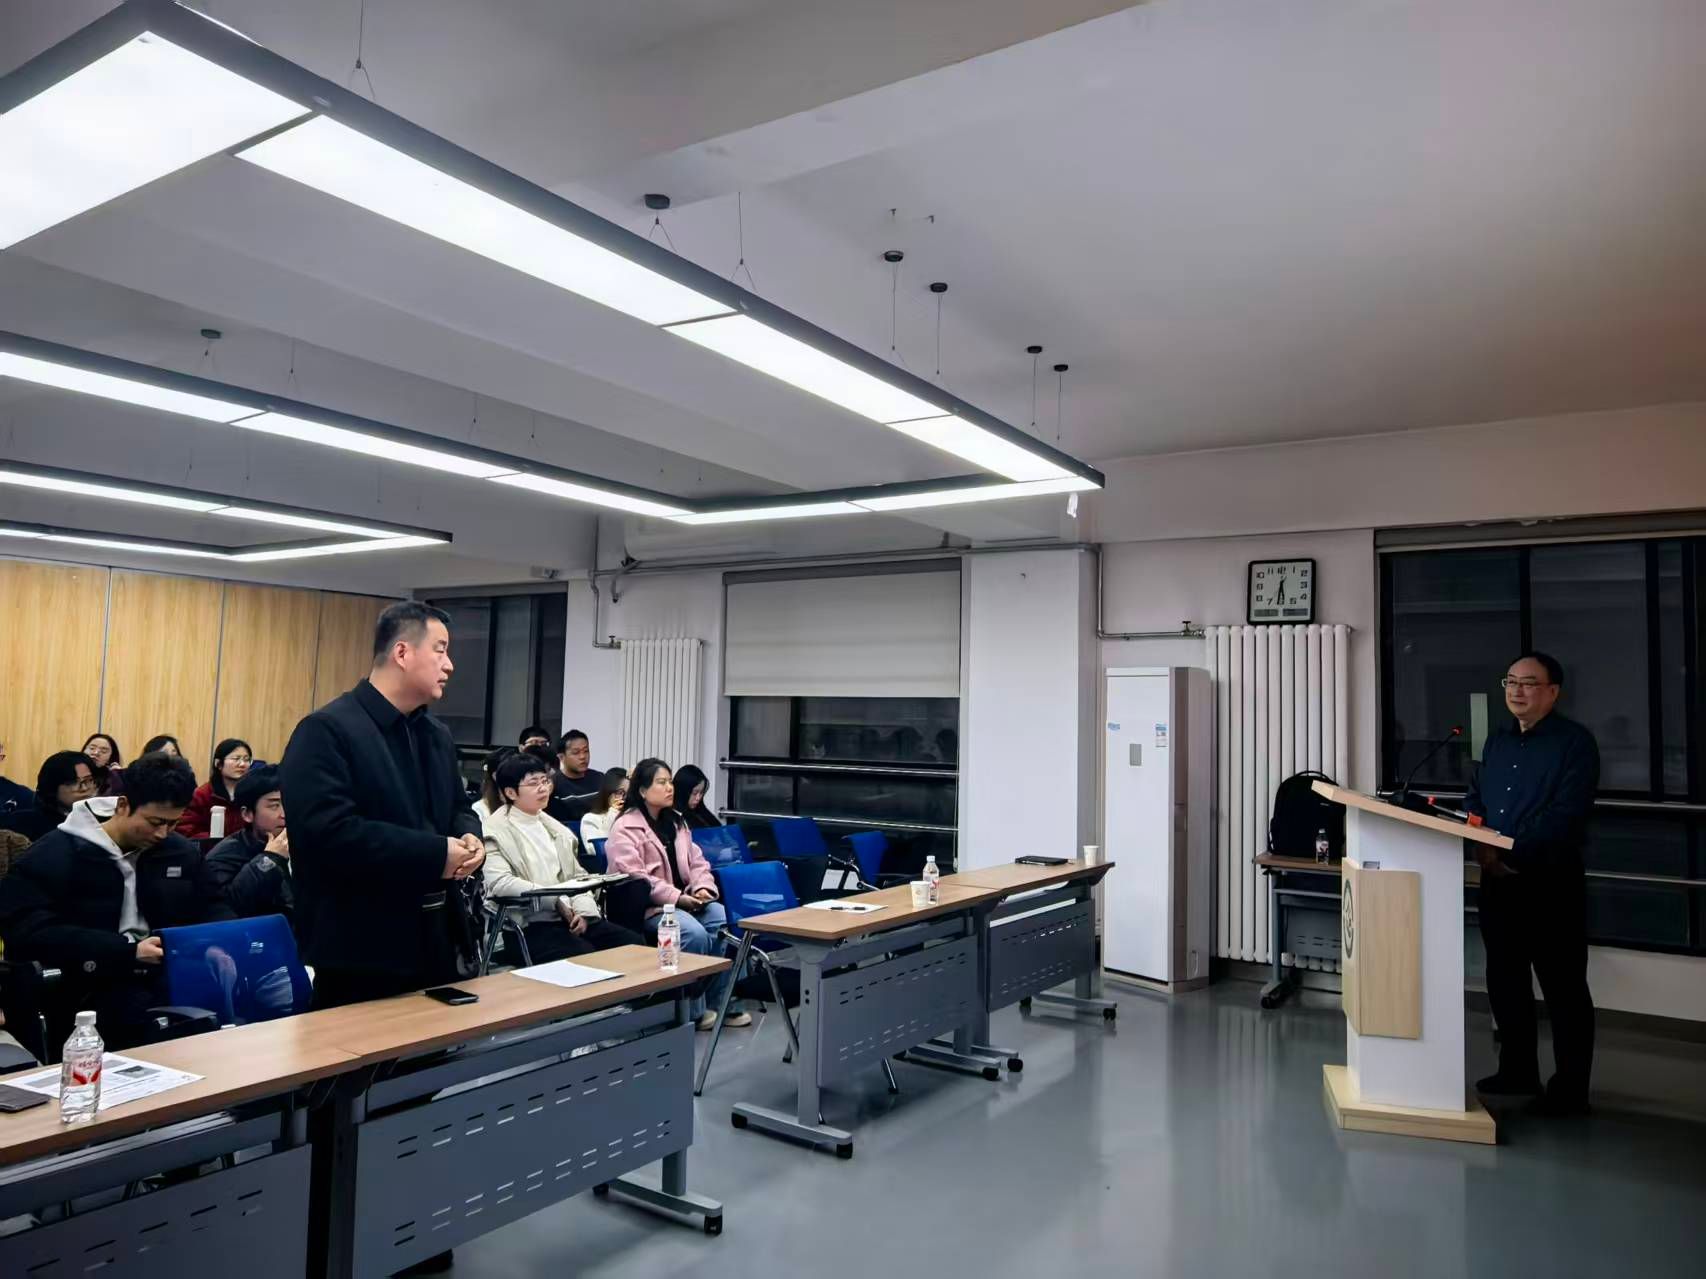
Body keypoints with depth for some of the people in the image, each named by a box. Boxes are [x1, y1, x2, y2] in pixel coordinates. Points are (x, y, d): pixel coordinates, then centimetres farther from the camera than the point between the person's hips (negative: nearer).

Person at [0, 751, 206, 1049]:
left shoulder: (183, 854, 12)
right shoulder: (55, 853, -2)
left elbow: (204, 922, 22)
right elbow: (27, 932, -12)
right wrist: (129, 951, -21)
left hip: (164, 978, 5)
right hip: (87, 989, -4)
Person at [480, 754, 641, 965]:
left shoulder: (552, 825, 20)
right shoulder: (496, 830, -3)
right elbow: (499, 882, -17)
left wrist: (582, 910, -2)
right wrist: (556, 901, -17)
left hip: (571, 918, 7)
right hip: (529, 924, -7)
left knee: (633, 944, -12)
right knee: (588, 958, -30)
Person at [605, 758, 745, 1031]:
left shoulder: (676, 822, 17)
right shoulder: (625, 828, -8)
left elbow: (697, 862, 16)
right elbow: (633, 877, -19)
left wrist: (702, 888, -7)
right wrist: (676, 898, -23)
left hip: (684, 900, 7)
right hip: (648, 906, -7)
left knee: (725, 921, -18)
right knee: (694, 933, -31)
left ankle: (718, 1000, -5)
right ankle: (694, 1008, -12)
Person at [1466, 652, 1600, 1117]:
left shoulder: (1574, 742, -8)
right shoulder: (1497, 742, 15)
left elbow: (1565, 814, -18)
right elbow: (1475, 799, 15)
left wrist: (1511, 853, -22)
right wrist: (1479, 842, -5)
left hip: (1551, 882, -7)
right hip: (1497, 880, 7)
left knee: (1563, 988, 2)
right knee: (1505, 979, 15)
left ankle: (1570, 1088, 13)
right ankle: (1517, 1070, 28)